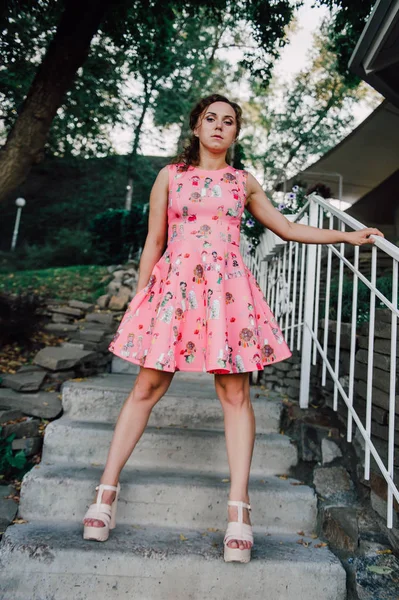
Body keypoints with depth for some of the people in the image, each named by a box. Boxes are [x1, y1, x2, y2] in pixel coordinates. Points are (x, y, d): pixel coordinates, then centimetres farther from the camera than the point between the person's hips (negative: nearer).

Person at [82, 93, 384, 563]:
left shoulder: (244, 183, 16)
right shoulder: (170, 176, 12)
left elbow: (288, 229, 21)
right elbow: (153, 242, 9)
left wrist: (348, 236, 18)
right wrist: (140, 296, 4)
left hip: (227, 289, 2)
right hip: (174, 286, -1)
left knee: (235, 392, -3)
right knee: (146, 388, -1)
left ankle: (238, 510, 4)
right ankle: (107, 490, 11)